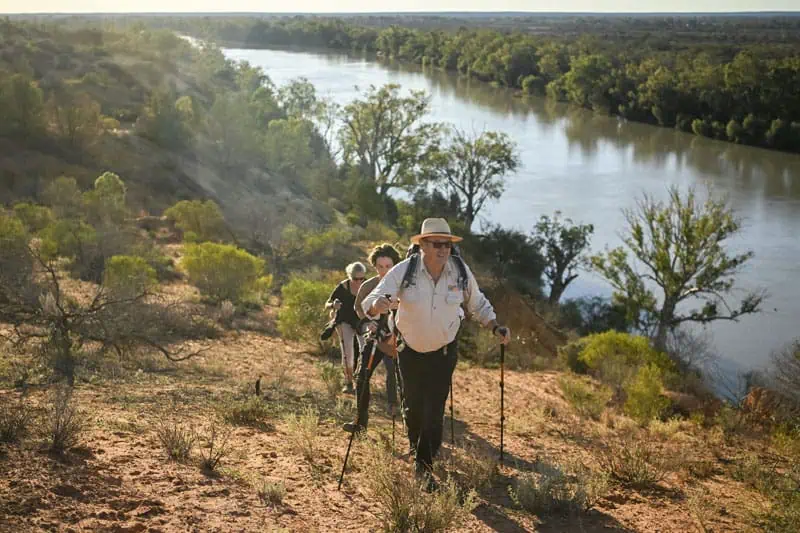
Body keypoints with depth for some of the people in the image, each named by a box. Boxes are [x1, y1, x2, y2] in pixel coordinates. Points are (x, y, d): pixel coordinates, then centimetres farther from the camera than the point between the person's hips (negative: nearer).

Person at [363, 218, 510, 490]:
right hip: (410, 350, 0)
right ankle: (416, 451, 41)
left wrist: (495, 327, -11)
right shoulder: (404, 271, -21)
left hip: (445, 351, 0)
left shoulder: (461, 271, -14)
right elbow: (370, 302, -25)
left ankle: (425, 466, 8)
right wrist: (378, 305, -49)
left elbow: (477, 304, 4)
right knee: (414, 406, 12)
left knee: (435, 409, -5)